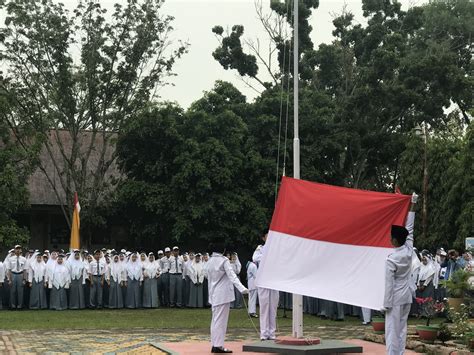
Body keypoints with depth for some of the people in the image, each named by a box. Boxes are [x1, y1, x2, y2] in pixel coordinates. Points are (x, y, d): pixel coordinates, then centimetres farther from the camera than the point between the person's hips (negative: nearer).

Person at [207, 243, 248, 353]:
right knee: (221, 320, -6)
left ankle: (214, 344, 13)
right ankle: (218, 345, -7)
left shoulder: (209, 262, 11)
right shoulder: (224, 260, -11)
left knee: (215, 320, 11)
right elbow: (232, 275, -21)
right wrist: (242, 288, -29)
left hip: (214, 295, 8)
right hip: (223, 294, -7)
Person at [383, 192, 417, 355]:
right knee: (402, 328, 10)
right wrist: (413, 205, 12)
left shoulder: (391, 260, -16)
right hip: (407, 296, 6)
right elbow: (409, 229, 7)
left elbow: (389, 284, -15)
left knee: (392, 329, -4)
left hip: (396, 298, -6)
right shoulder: (409, 251, -2)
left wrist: (386, 303, -8)